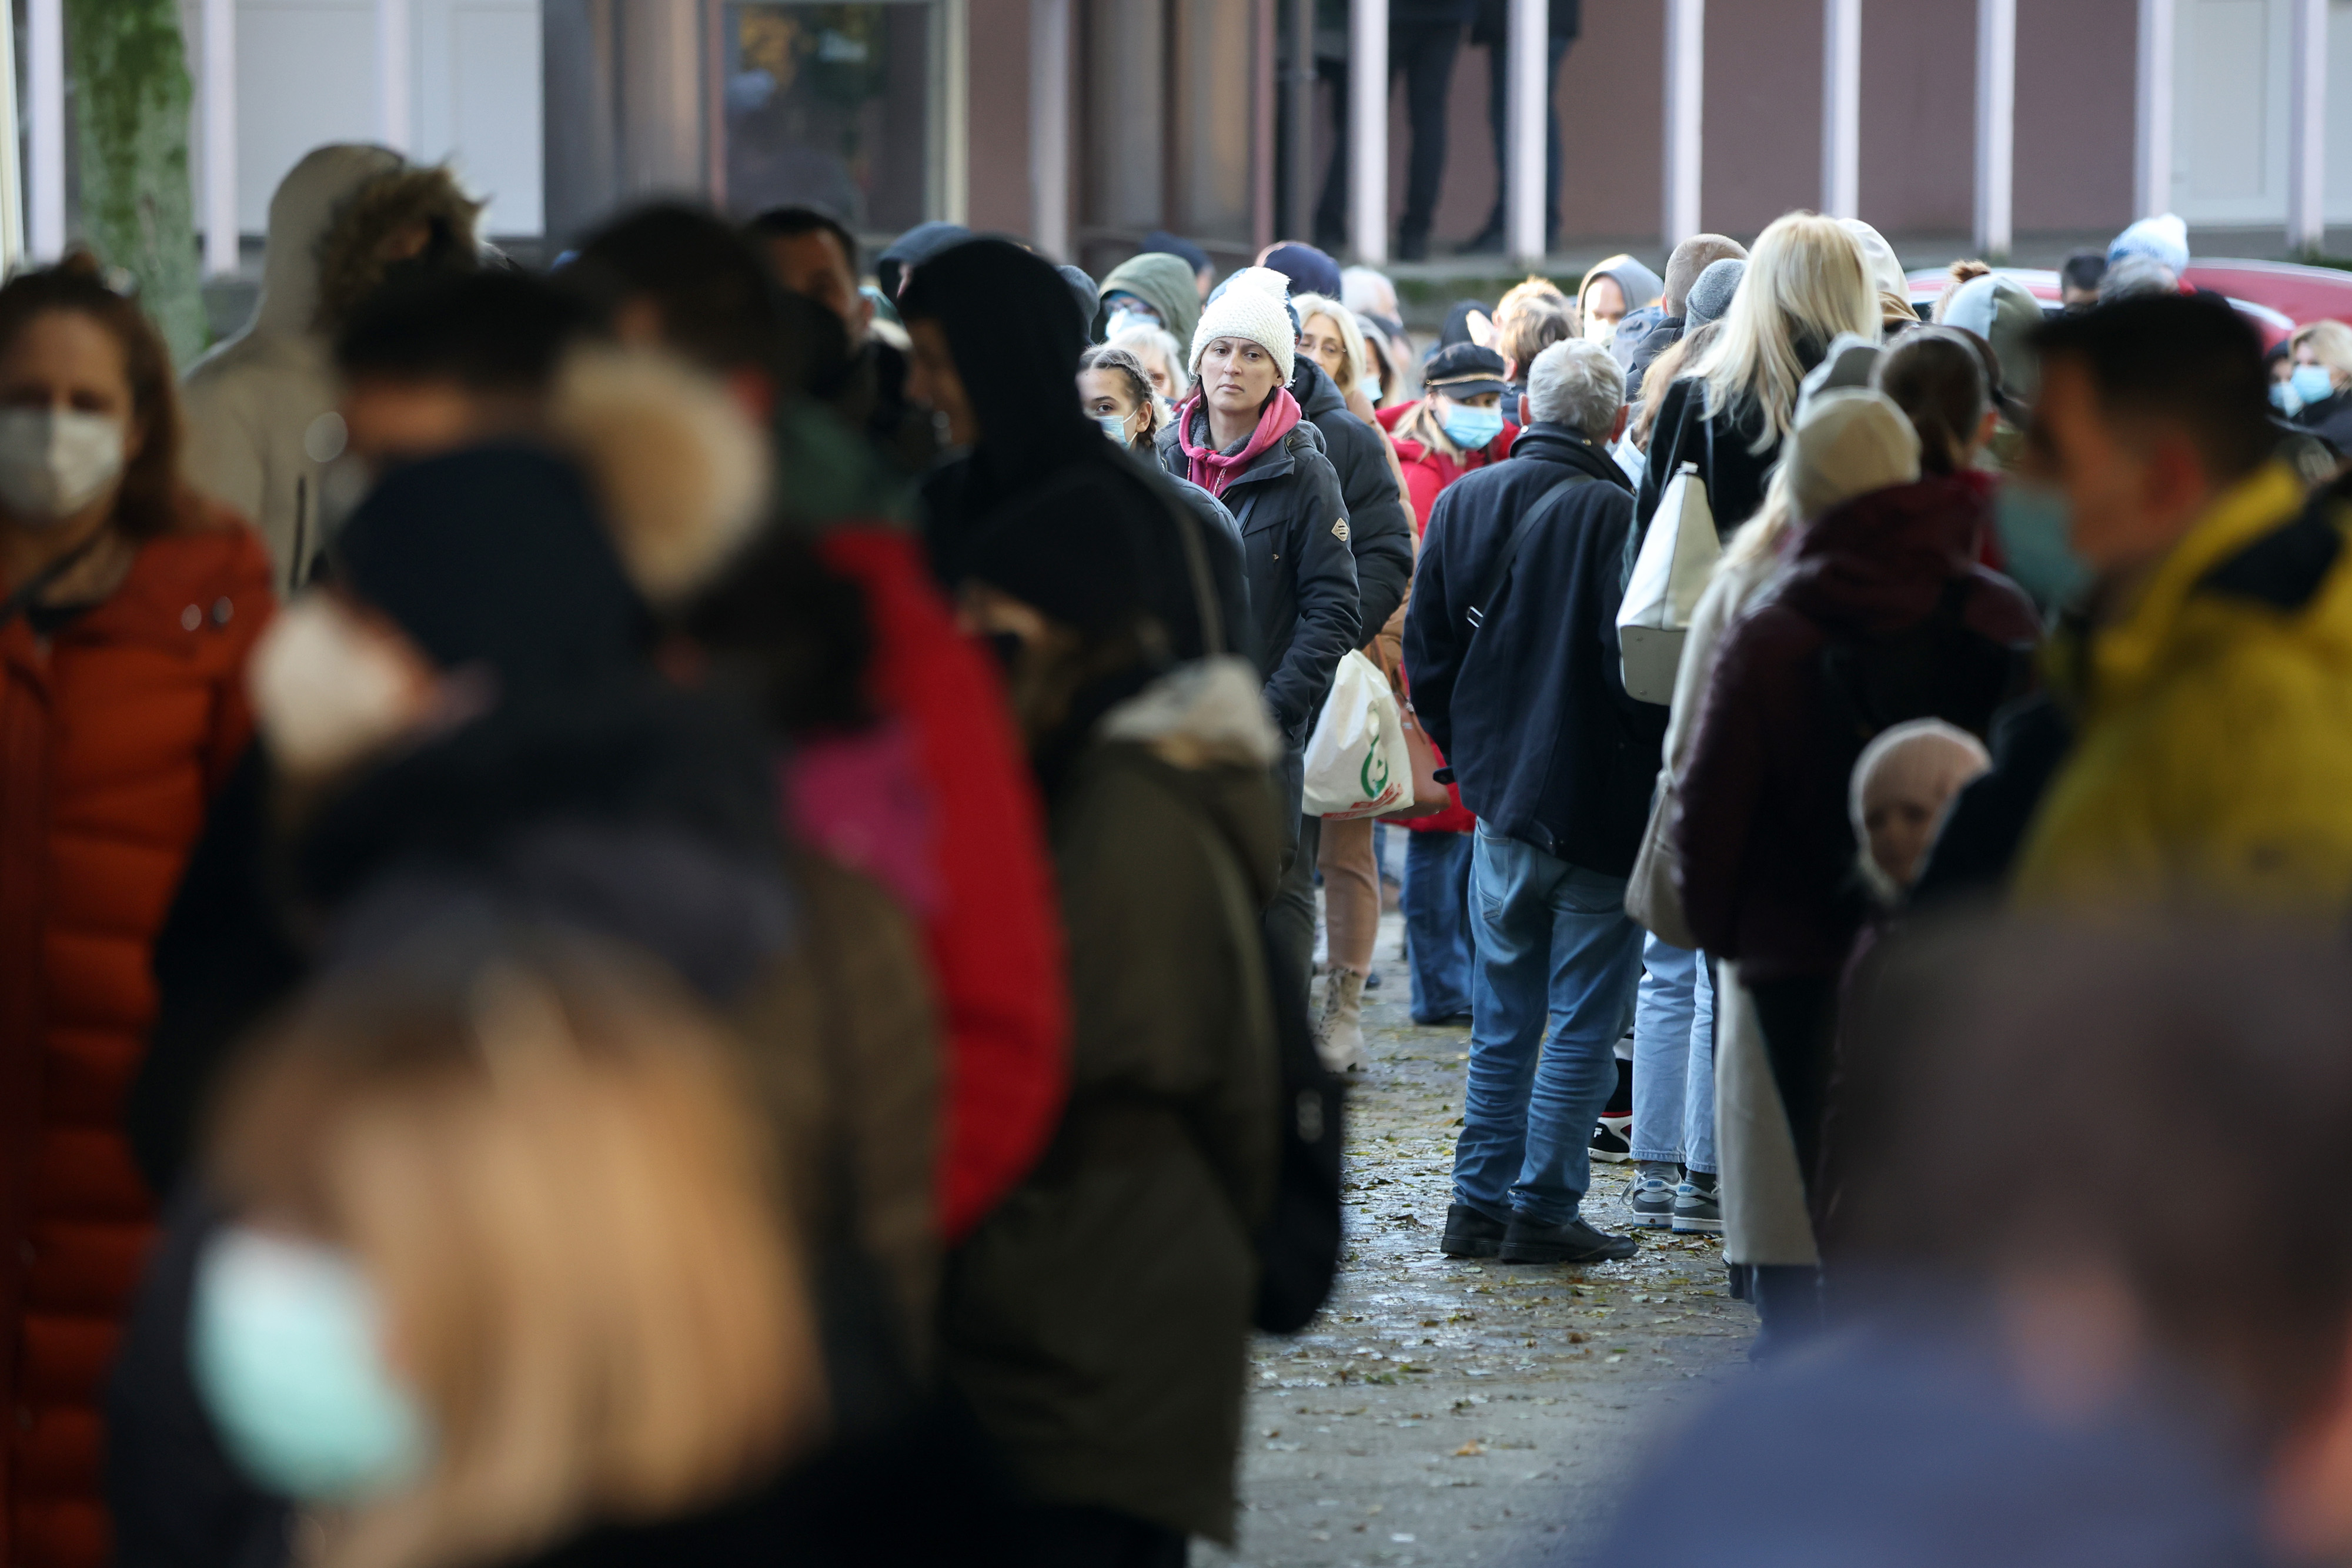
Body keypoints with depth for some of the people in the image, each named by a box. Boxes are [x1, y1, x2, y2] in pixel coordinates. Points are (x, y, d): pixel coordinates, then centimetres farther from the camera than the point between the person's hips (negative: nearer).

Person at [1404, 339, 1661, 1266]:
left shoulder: (1461, 503, 3)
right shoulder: (1617, 516, -16)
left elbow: (1425, 653, 9)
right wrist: (1660, 765, -3)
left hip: (1500, 795, 6)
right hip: (1599, 806, -6)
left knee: (1502, 1016, 15)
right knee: (1583, 1017, 2)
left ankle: (1480, 1201, 16)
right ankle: (1543, 1209, 2)